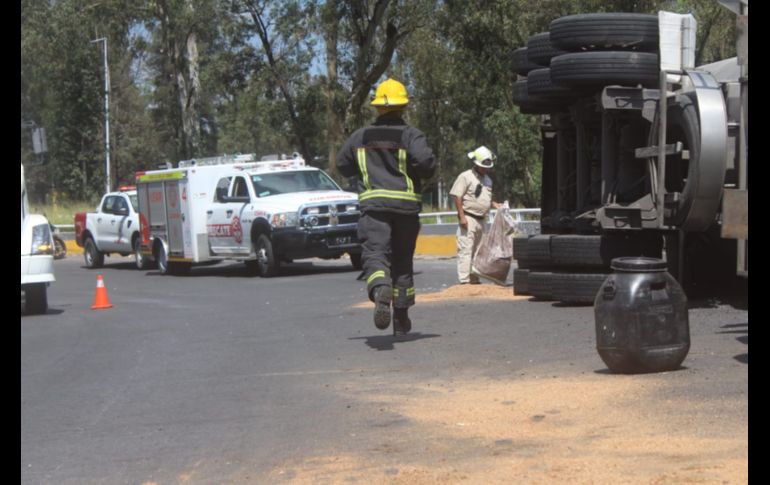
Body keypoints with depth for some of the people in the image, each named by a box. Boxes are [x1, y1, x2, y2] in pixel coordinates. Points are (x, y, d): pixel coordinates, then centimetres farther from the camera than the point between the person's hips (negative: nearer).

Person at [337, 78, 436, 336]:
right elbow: (427, 161, -15)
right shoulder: (410, 135, -1)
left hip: (373, 203, 0)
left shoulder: (360, 137, 10)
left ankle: (380, 291, -46)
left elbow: (343, 166, 19)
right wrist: (420, 174, 6)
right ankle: (401, 319, 18)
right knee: (402, 260, 12)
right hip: (406, 203, 0)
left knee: (375, 253, -12)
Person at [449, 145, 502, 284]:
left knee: (478, 251, 14)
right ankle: (464, 280, -14)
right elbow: (457, 197, -12)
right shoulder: (465, 177, -8)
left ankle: (474, 279, 22)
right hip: (468, 219, -9)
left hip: (480, 220, 9)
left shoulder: (487, 180, 17)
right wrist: (462, 217, -18)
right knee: (465, 250, -12)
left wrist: (495, 205, 8)